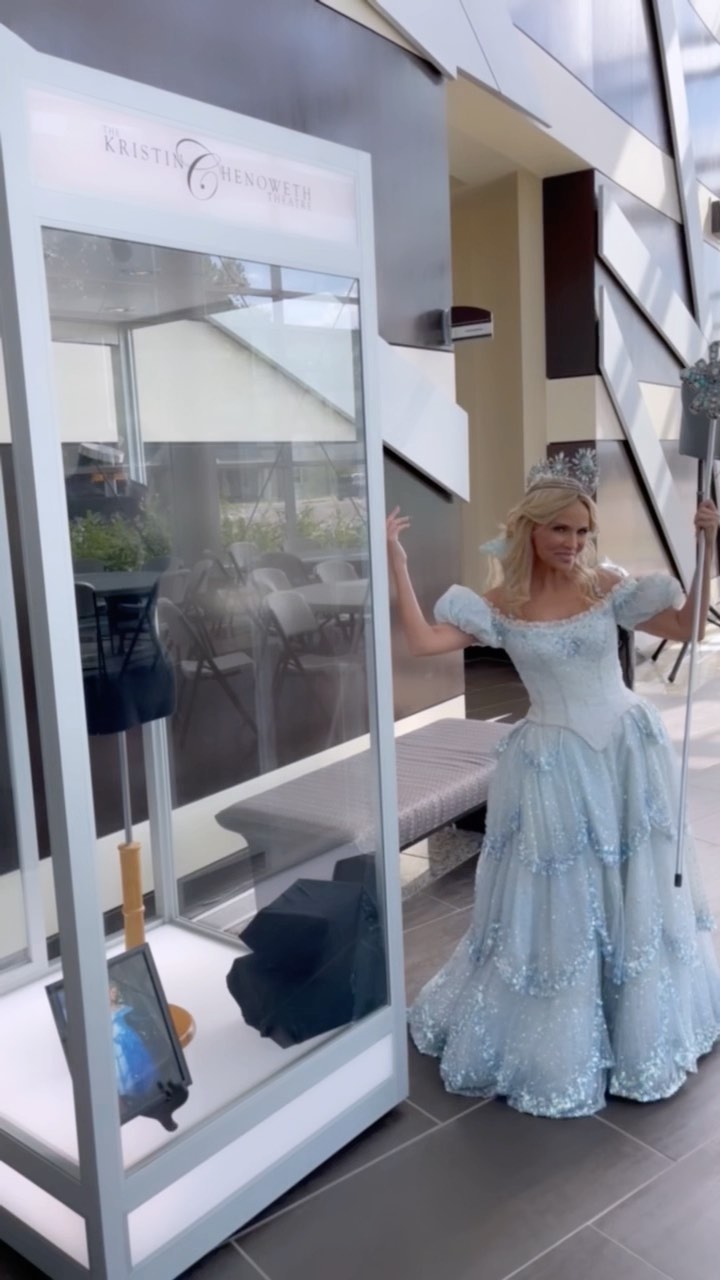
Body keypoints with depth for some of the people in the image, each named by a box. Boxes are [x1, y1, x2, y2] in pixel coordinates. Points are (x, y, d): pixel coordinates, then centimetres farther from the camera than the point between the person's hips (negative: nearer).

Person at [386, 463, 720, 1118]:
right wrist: (397, 564, -20)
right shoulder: (502, 605, -6)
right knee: (556, 904, 6)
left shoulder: (607, 587, -1)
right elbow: (423, 640, -17)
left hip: (629, 753, 3)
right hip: (556, 766, -2)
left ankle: (640, 1029, 39)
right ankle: (555, 1044, 28)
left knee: (638, 895, 15)